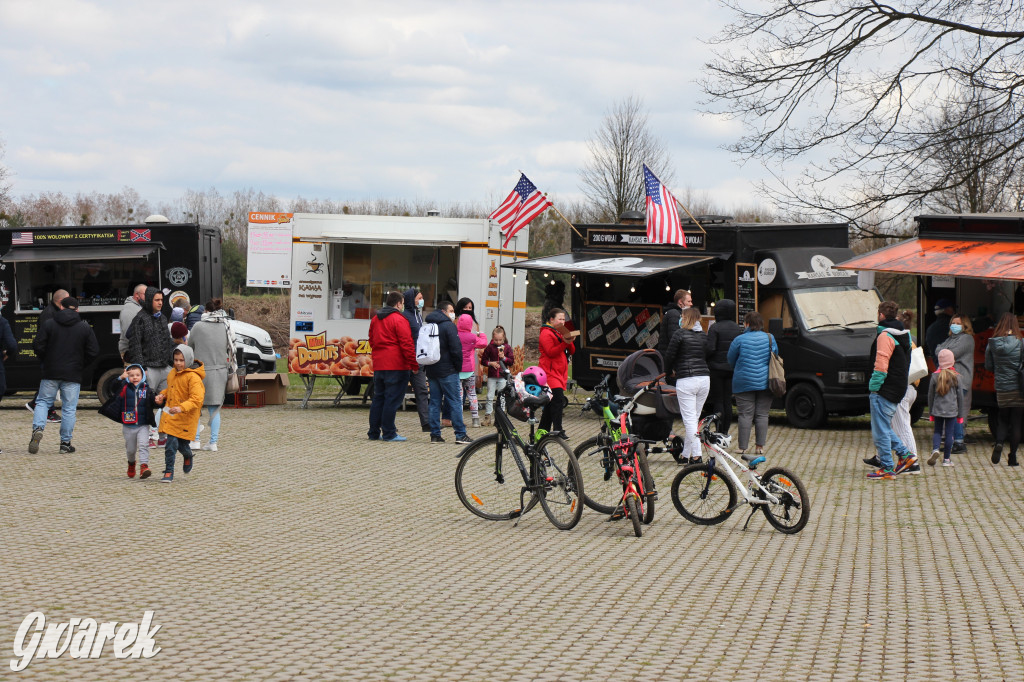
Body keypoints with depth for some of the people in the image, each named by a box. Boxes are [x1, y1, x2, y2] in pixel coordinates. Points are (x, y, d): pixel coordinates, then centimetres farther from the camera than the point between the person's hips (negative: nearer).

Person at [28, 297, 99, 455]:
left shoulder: (49, 324, 0)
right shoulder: (85, 328, 0)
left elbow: (38, 346, -4)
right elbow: (94, 352, -2)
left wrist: (47, 360, 12)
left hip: (51, 372, 0)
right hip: (73, 375, 0)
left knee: (43, 401, 14)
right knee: (69, 408, 5)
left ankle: (38, 428, -10)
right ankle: (65, 443, 6)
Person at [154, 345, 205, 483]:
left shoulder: (193, 377, -16)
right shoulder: (172, 373, 9)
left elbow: (196, 399, -24)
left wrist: (181, 407, -37)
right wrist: (162, 395, 8)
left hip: (187, 418, -5)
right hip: (171, 415, 5)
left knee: (182, 443, 4)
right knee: (171, 444, -2)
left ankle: (188, 456, 39)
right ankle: (168, 472, 11)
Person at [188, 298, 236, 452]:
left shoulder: (198, 327, -7)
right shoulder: (227, 328, 2)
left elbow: (189, 347, 4)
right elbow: (231, 350, 8)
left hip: (201, 371, -3)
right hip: (220, 372, 3)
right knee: (215, 409, 8)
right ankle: (213, 442, 7)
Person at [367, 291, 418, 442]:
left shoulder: (375, 319, 15)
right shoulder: (399, 319, -10)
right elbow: (406, 344, -13)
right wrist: (414, 364, -9)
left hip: (378, 365, 7)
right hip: (396, 366, -7)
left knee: (378, 398, 14)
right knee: (392, 399, -4)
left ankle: (374, 432, 16)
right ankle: (389, 434, -3)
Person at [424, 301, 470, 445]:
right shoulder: (449, 326, -10)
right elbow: (456, 349, -15)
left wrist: (429, 366, 18)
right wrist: (458, 365, -3)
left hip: (431, 371, 7)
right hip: (447, 371, -7)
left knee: (434, 403, 8)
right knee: (455, 402, -4)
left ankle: (435, 434, 6)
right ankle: (460, 435, -5)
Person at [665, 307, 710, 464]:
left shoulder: (680, 334, -4)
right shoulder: (704, 336, 12)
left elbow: (669, 356, -3)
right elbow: (707, 357, 15)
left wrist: (674, 369, 17)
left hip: (686, 380, -6)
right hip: (704, 378, 6)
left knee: (689, 419, -4)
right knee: (694, 417, 12)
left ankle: (696, 455, -11)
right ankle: (685, 454, 19)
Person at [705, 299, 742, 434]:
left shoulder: (715, 328, -10)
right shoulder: (738, 329, 7)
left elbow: (710, 349, -19)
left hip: (717, 368, -5)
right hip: (732, 368, 5)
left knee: (718, 401, 0)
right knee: (728, 401, 11)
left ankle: (719, 431, -4)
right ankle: (725, 431, 15)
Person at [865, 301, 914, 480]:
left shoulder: (885, 336, -15)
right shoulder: (903, 335, 15)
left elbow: (881, 364, -21)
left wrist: (874, 385, -15)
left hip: (884, 391, -10)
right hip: (898, 389, 10)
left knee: (880, 430, -3)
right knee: (885, 428, 20)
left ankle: (887, 469, -1)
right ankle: (905, 454, 16)